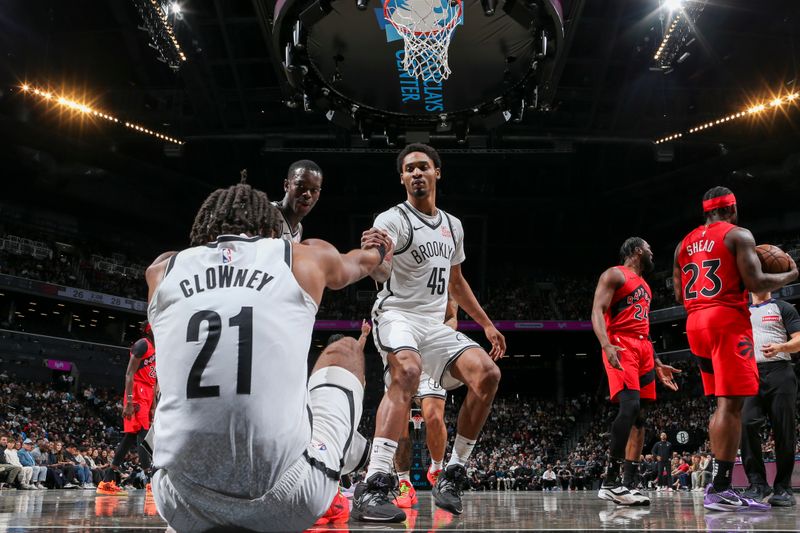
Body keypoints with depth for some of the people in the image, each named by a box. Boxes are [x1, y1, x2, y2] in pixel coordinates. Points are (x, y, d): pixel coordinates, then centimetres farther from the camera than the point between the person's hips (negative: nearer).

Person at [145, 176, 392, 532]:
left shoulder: (162, 270, 12)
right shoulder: (306, 257, 8)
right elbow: (358, 263, 34)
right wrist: (377, 250, 60)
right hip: (288, 502, -2)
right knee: (343, 351, 26)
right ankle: (350, 456, 43)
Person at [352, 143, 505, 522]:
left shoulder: (453, 226, 15)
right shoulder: (391, 220, -7)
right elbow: (381, 273, -27)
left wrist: (486, 324, 26)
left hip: (435, 324, 7)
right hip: (397, 316, -6)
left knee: (487, 374, -14)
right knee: (407, 371, -36)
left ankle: (452, 476, -1)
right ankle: (372, 487, -39)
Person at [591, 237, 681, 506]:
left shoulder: (645, 286, 27)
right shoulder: (615, 275, 1)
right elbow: (597, 311, -11)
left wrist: (657, 363, 25)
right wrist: (606, 345, -28)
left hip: (643, 348, 9)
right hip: (621, 346, -9)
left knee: (640, 416, 2)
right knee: (630, 406, -24)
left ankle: (628, 484, 4)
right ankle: (610, 481, -21)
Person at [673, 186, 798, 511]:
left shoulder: (685, 243, 18)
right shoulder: (738, 235, -2)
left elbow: (680, 295, 18)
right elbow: (756, 284, -12)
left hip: (695, 324, 8)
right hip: (727, 320, -8)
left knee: (723, 404, 14)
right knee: (731, 404, -9)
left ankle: (718, 483, 13)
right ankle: (719, 490, -12)